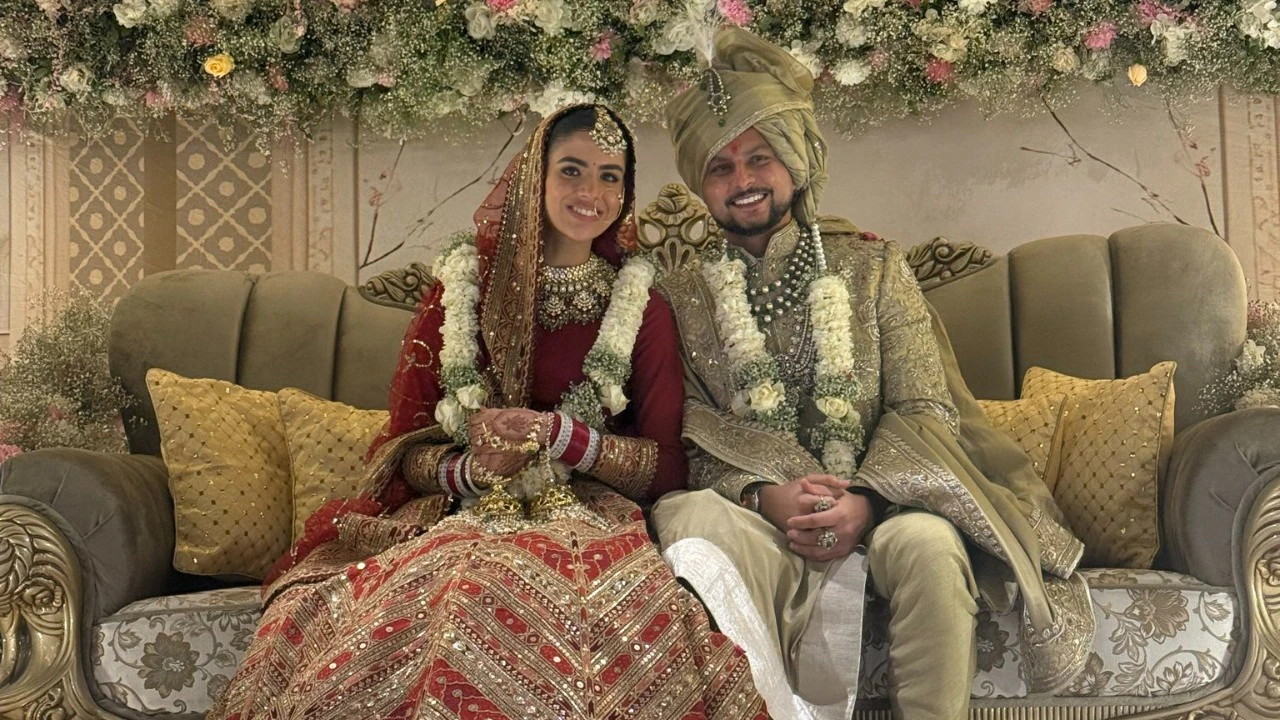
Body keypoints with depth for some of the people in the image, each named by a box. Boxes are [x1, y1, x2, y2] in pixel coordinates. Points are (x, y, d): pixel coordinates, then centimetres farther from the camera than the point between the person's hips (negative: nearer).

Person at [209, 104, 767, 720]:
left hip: (586, 522, -1)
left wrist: (557, 432, -12)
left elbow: (668, 466, 3)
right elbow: (404, 450, 8)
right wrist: (469, 470, -14)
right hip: (456, 518, 1)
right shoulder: (459, 290, 9)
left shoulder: (644, 310, 7)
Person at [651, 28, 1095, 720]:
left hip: (879, 503, 1)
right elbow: (685, 438, 2)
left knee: (929, 543, -33)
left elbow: (923, 407, 2)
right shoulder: (680, 291, 9)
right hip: (749, 508, 0)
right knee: (700, 524, -34)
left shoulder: (872, 265, 10)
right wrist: (764, 494, -18)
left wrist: (865, 497, -17)